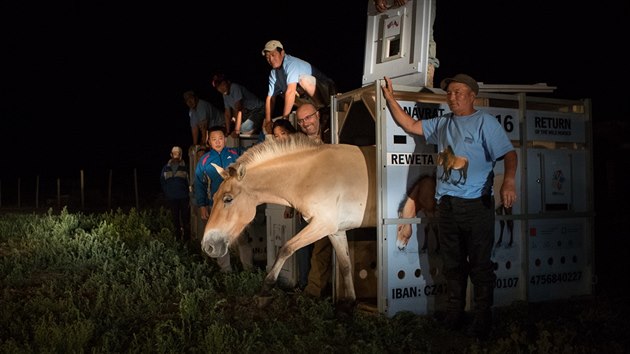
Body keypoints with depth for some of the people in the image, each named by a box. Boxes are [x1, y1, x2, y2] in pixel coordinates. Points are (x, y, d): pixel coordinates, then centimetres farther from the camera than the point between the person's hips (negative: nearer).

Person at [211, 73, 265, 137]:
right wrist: (228, 132, 5)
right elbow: (228, 114, 10)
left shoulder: (235, 88, -22)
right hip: (248, 112, 10)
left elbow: (238, 110, -26)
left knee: (245, 129, -29)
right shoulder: (225, 94, 4)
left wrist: (236, 131, -27)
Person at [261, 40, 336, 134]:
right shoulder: (274, 73, 2)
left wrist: (284, 118, -35)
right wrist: (268, 122, -11)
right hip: (310, 98, 8)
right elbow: (270, 97, 0)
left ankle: (323, 108, -15)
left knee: (303, 79, -33)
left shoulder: (292, 63, -23)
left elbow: (290, 91, -33)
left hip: (327, 90, -8)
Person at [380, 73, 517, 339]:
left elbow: (508, 153, -13)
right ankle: (453, 317, 23)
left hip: (477, 204, -6)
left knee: (480, 265, -1)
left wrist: (508, 181, -30)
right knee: (453, 264, 13)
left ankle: (482, 321, 8)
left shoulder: (485, 122, -4)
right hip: (446, 204, 6)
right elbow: (409, 125, 23)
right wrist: (390, 97, 18)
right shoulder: (442, 124, 15)